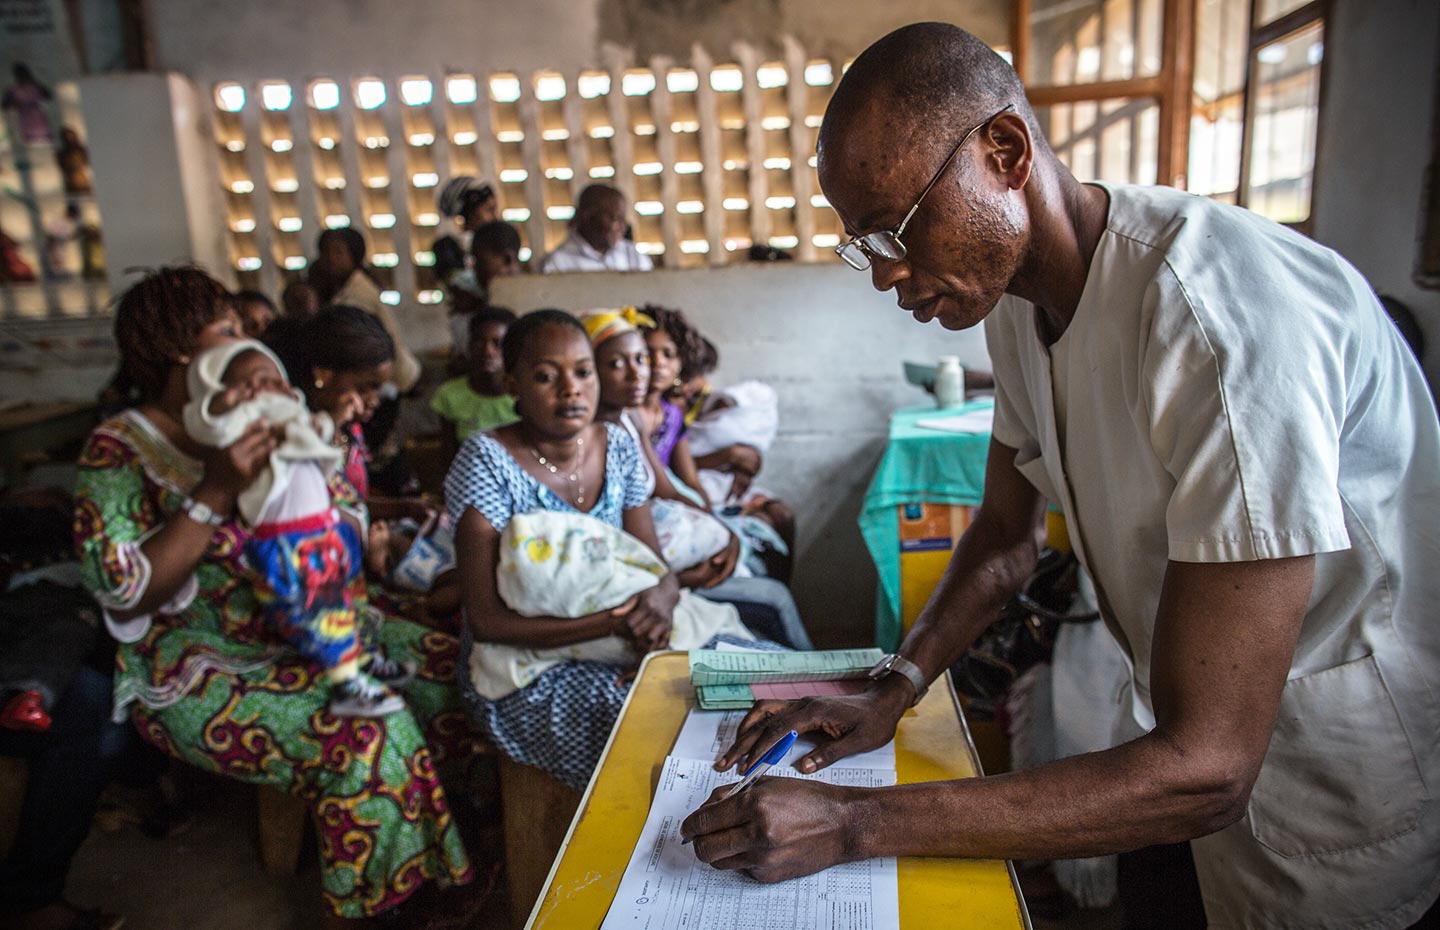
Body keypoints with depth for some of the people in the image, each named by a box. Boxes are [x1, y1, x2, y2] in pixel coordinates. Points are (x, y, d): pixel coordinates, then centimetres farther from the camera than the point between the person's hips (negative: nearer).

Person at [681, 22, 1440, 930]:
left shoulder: (1225, 322, -33)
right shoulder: (1017, 291, -6)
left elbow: (1204, 767, -33)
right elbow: (1007, 536, 6)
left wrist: (855, 823, -32)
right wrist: (890, 694, -6)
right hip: (1210, 748, 7)